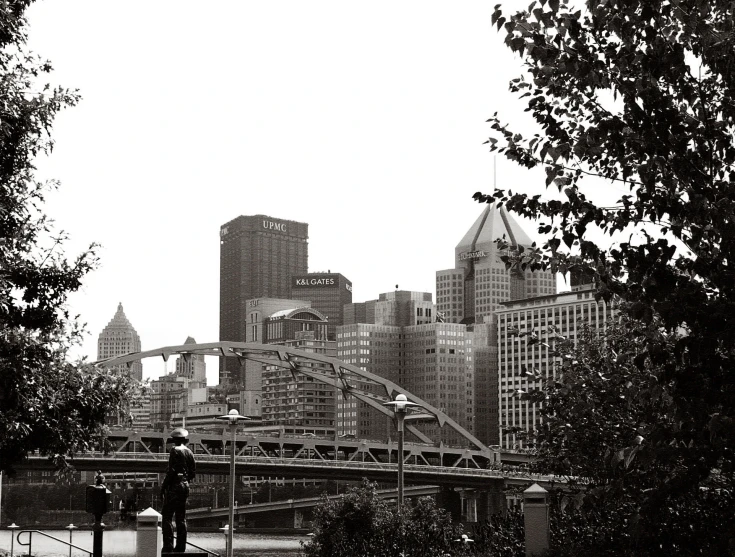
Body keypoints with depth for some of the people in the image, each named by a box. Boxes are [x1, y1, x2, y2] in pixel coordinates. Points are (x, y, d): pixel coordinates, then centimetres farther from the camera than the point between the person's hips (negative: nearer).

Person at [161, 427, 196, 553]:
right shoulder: (189, 452, 11)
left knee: (167, 516, -6)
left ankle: (168, 546, -12)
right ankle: (181, 547, 12)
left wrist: (163, 486, -11)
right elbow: (193, 472, 12)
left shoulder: (175, 450, -11)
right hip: (185, 486, 8)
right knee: (181, 518, 11)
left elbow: (171, 471, -16)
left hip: (174, 486, -8)